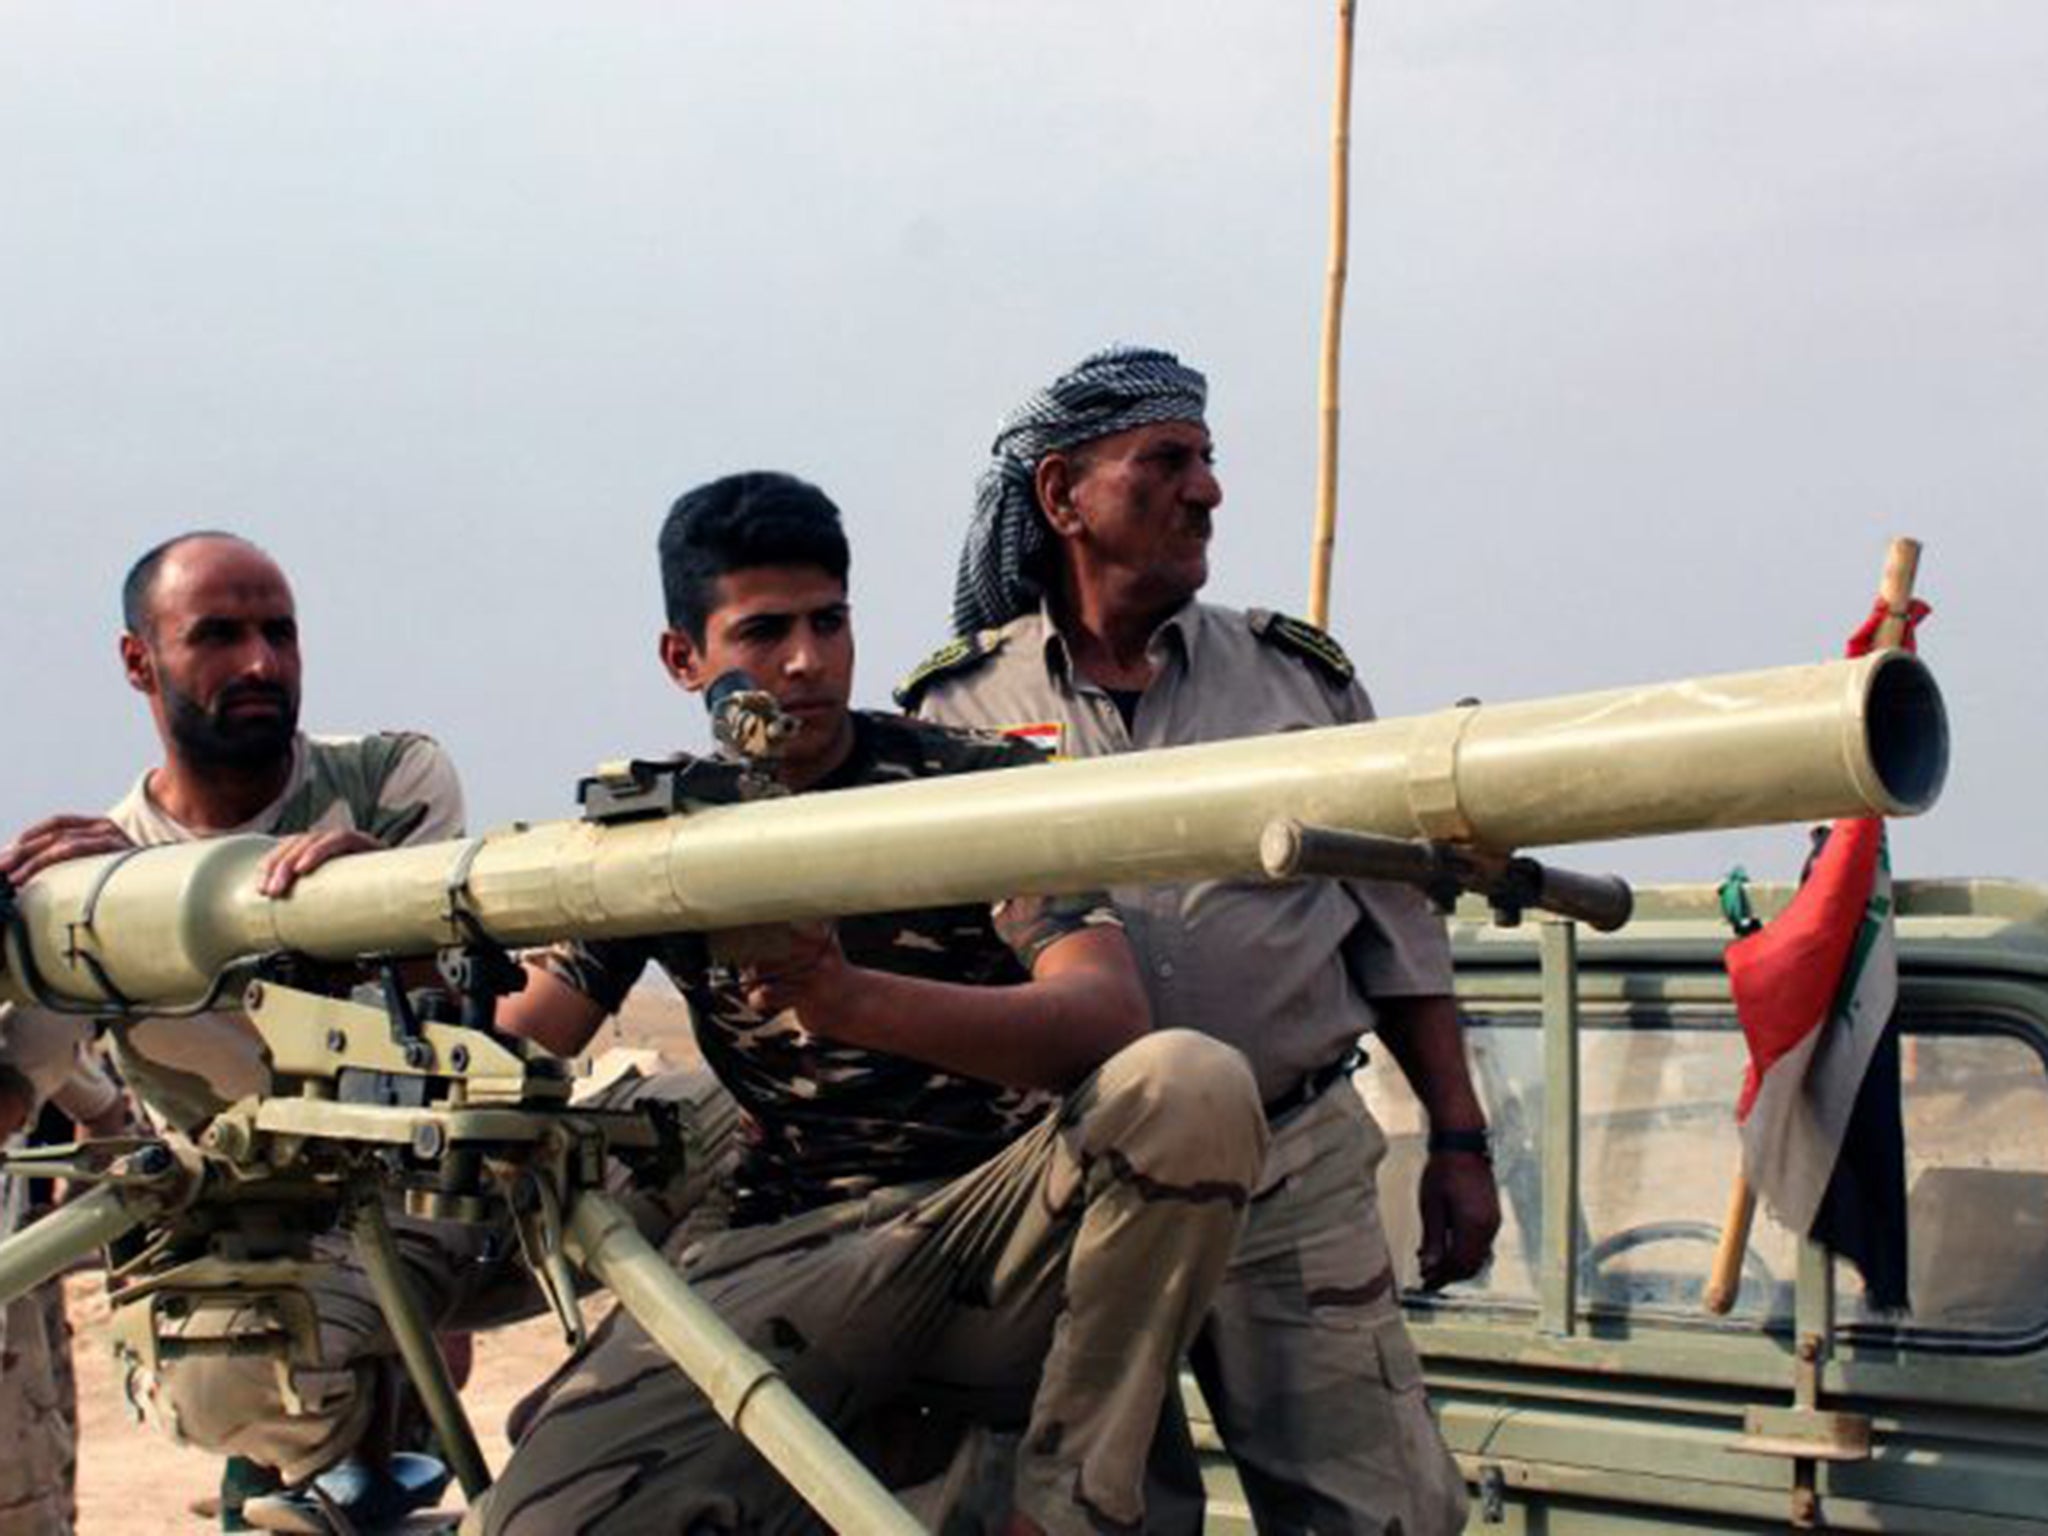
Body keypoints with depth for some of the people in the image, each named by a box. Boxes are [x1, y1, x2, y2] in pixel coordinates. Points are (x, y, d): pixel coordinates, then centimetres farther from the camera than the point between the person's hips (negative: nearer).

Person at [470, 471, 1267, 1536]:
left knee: (1188, 1088, -33)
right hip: (793, 1253, 1)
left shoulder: (978, 786, 1)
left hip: (1002, 1225, 0)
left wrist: (851, 997, -34)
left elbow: (1109, 1015, -17)